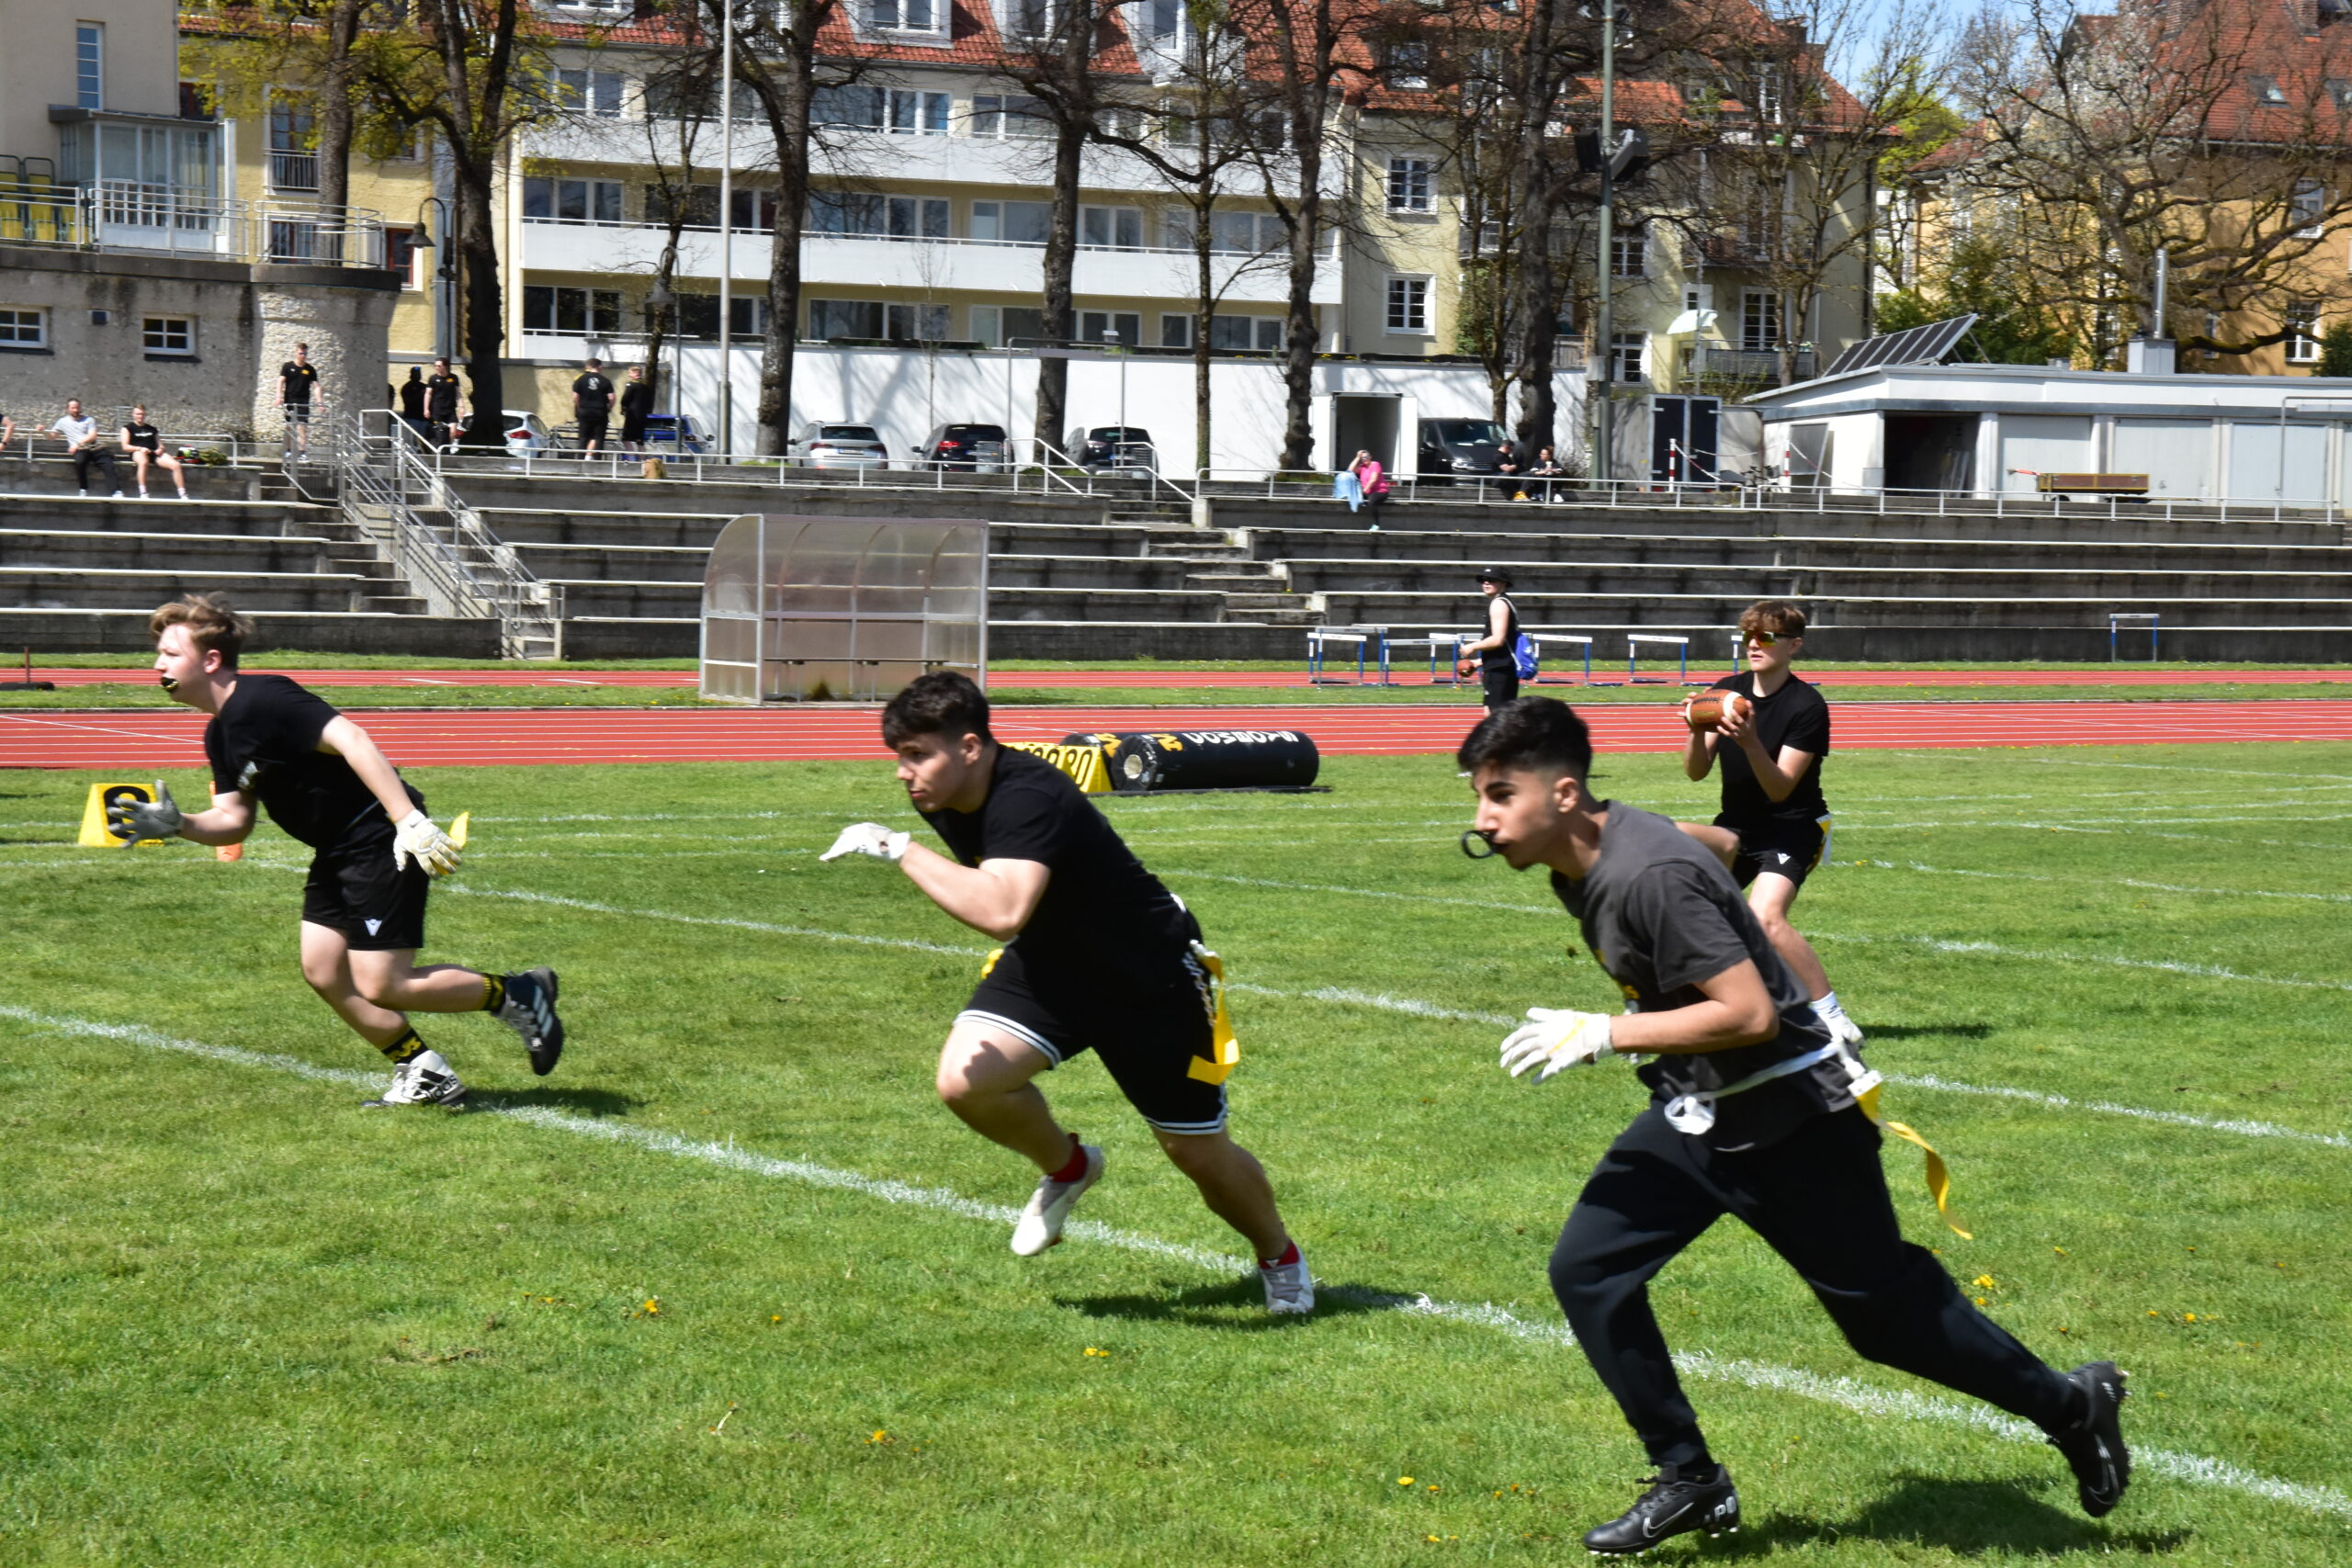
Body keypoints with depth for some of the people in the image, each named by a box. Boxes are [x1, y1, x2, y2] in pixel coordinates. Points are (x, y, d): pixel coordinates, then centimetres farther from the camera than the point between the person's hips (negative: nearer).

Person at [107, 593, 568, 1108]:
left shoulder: (262, 699, -19)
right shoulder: (220, 735, 11)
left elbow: (350, 740, -27)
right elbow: (234, 820, 13)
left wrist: (411, 820, -33)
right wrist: (177, 824, -8)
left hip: (383, 839, -10)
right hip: (337, 852, 10)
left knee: (379, 986, -10)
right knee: (322, 970, 6)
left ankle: (516, 995, 7)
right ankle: (424, 1073, 17)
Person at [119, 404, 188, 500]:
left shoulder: (152, 429, 26)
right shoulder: (127, 428, 12)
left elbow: (160, 444, 24)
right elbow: (125, 447, 0)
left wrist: (160, 448, -2)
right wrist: (140, 448, -16)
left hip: (154, 453, 4)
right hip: (138, 452, -4)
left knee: (176, 465, -21)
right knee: (143, 462, -44)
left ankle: (183, 495, -21)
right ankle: (143, 493, -44)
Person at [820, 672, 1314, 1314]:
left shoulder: (1028, 798, -35)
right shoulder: (943, 798, -8)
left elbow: (1001, 912, -52)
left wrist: (899, 850, -48)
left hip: (1151, 977, -7)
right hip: (1050, 965, 7)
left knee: (1199, 1153, 5)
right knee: (964, 1080, -19)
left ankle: (1279, 1255, 37)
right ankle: (1066, 1168, 12)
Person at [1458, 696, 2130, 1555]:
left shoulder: (1648, 876, -30)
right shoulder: (1583, 863, -1)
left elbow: (1748, 1015, -31)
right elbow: (1715, 841, 18)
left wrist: (1604, 1035, -27)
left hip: (1789, 1120, -9)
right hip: (1696, 1115, 9)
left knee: (1883, 1307, 5)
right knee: (1586, 1270, -1)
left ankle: (2070, 1405, 28)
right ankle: (1689, 1483, 10)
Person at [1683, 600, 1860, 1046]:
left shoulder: (1807, 706, -16)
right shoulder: (1726, 691, 0)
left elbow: (1780, 789, -21)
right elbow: (1695, 771, -3)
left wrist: (1750, 742, -37)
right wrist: (1698, 731, -23)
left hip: (1793, 827, -6)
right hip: (1737, 824, 6)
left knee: (1765, 917, -28)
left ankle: (1832, 1017, -20)